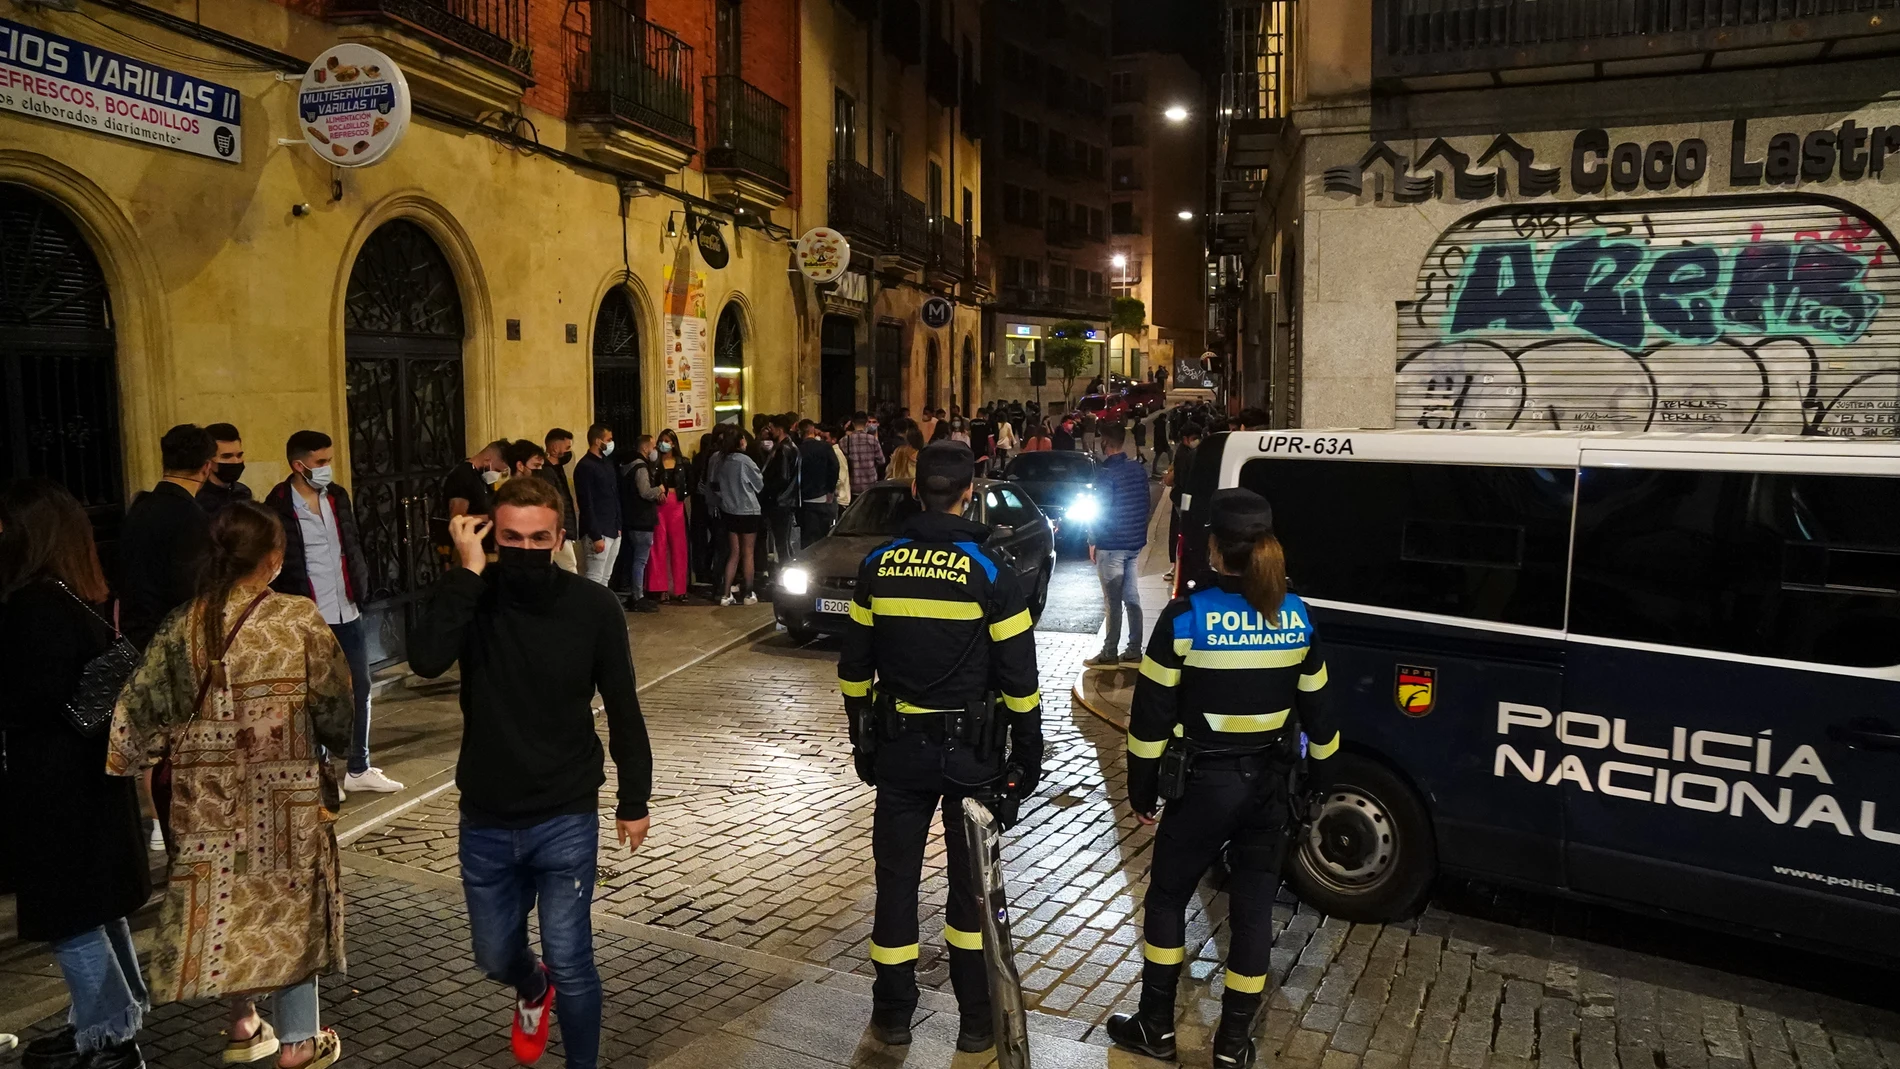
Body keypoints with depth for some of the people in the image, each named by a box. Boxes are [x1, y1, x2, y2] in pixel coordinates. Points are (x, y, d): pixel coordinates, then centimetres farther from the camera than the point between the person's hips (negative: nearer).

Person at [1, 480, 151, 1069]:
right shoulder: (89, 596, 5)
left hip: (52, 777, -9)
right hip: (91, 762, 9)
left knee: (68, 910, 3)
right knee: (96, 896, 20)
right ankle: (118, 1012, 33)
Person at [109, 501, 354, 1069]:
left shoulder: (181, 625, -3)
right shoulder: (299, 617, -13)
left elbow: (141, 708, -1)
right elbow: (334, 705, -8)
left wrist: (127, 761, 15)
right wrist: (334, 743, 11)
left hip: (207, 798, 3)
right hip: (285, 792, -3)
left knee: (222, 901, 20)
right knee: (289, 904, 10)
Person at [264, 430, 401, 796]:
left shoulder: (337, 496, 9)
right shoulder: (279, 507, -11)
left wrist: (361, 589, 7)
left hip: (348, 613, 7)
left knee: (360, 689, 13)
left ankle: (359, 768, 25)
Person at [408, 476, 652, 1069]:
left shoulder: (594, 606, -12)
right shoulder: (472, 598, -9)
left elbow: (623, 710, -3)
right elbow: (426, 659, -29)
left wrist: (633, 801, 1)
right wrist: (467, 571, -27)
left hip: (566, 820, -3)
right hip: (485, 820, 3)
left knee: (570, 962, -1)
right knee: (495, 957, 20)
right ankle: (533, 991, 55)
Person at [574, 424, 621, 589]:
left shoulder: (607, 463, 15)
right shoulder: (585, 467, -11)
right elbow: (586, 505, -16)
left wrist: (618, 526, 14)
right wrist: (596, 536, -19)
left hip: (613, 531, 9)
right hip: (598, 533, -9)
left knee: (605, 579, 12)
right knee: (595, 579, -8)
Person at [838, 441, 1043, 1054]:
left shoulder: (877, 567, -3)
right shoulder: (991, 573, -12)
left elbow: (853, 669, 4)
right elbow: (1019, 680, -10)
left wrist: (862, 739, 16)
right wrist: (1028, 755, 1)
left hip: (897, 746, 2)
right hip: (970, 748, -2)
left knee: (896, 878, 13)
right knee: (971, 882, 13)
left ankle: (893, 1013, 24)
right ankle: (977, 1019, 21)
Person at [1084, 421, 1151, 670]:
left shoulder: (1106, 473, -16)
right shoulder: (1138, 468, 5)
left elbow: (1101, 510, -15)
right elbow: (1144, 504, 12)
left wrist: (1092, 541, -4)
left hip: (1111, 545, -7)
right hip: (1134, 542, 7)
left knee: (1113, 602, -2)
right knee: (1131, 597, 10)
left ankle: (1109, 654, 4)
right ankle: (1134, 651, 14)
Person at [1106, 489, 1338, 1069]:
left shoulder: (1186, 616, -15)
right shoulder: (1296, 616, -1)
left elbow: (1153, 711, -11)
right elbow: (1315, 707, 8)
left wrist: (1141, 787, 0)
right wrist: (1319, 775, 21)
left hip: (1205, 781, -4)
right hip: (1269, 782, 4)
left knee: (1167, 897, 15)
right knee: (1253, 906, 13)